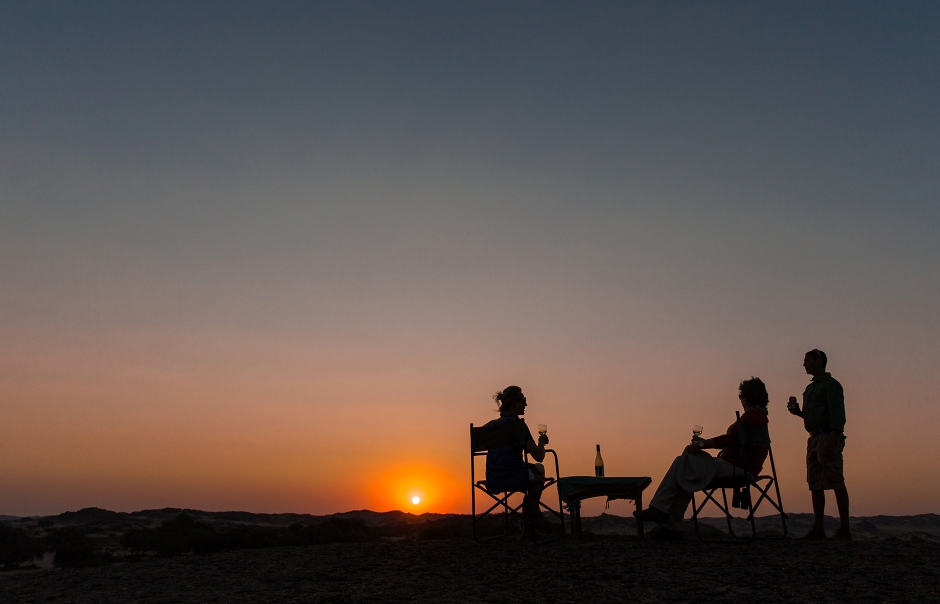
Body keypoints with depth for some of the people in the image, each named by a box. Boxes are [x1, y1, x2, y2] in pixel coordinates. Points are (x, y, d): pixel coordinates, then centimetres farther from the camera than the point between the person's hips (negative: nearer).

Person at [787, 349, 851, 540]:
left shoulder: (831, 384, -5)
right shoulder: (810, 388, 22)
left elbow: (837, 414, -14)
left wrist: (832, 439, -23)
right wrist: (798, 412, 9)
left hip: (828, 437, -9)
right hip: (814, 438, 9)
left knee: (836, 482, -7)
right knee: (815, 484, 6)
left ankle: (844, 529, -4)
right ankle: (818, 529, 8)